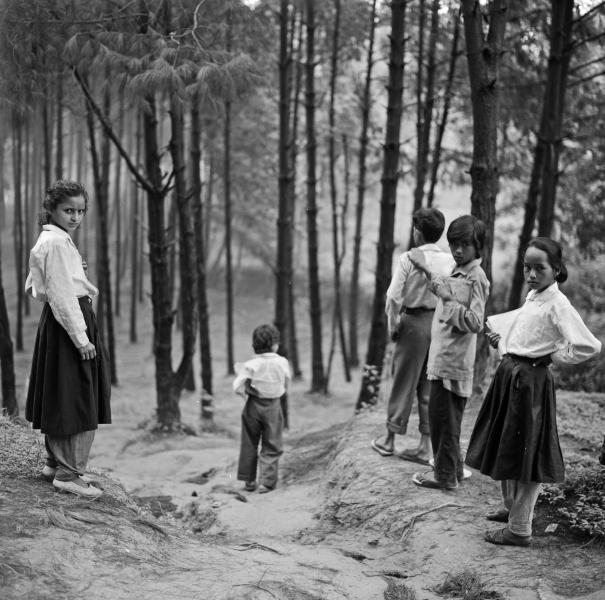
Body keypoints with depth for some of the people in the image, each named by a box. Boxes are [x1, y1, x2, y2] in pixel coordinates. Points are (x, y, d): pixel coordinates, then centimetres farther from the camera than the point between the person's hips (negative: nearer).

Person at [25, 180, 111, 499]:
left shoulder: (46, 239, 16)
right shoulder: (58, 241, -16)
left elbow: (33, 287, 22)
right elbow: (62, 293, -21)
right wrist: (81, 338, -21)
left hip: (54, 321, 10)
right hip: (69, 321, -10)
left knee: (59, 399, 17)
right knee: (77, 400, -6)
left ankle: (55, 462, 27)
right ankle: (68, 474, -2)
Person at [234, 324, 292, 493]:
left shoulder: (251, 365, -13)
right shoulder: (282, 363, -9)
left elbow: (237, 388, -16)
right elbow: (286, 383, 4)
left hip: (253, 405, 0)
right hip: (273, 406, 0)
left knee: (249, 444, 14)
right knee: (271, 446, 9)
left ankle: (249, 480, 20)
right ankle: (267, 481, 2)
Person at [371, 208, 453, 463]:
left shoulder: (409, 258, -12)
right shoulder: (450, 260, -2)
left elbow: (394, 296, -13)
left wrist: (392, 324, -2)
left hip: (413, 320, -3)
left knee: (404, 381, 8)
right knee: (430, 385, 11)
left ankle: (389, 439, 20)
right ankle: (426, 446, 15)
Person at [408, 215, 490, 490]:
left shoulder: (476, 278, -15)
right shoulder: (457, 272, 14)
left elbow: (475, 322, -21)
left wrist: (449, 302, -25)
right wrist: (426, 270, 33)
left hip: (453, 361, -9)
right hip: (443, 357, 9)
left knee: (443, 416, -3)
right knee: (445, 416, 16)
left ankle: (445, 475, 6)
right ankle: (452, 468, 27)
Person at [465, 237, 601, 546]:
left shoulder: (558, 304, -18)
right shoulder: (532, 298, 8)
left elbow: (588, 346, -27)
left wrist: (552, 357, -16)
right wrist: (499, 337, 8)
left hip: (530, 381, -9)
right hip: (509, 375, 9)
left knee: (524, 453, -1)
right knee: (503, 447, 20)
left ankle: (519, 529, 8)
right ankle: (512, 507, 38)